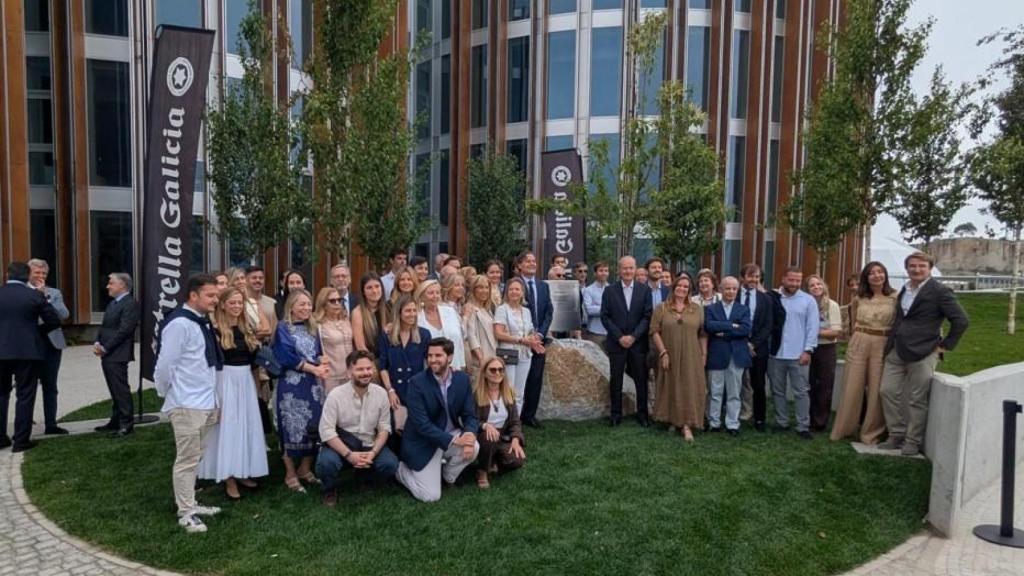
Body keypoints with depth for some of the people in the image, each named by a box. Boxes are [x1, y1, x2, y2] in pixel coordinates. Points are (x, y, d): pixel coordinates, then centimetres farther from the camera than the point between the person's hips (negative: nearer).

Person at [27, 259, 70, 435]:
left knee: (50, 387, 10)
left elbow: (64, 315, -5)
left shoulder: (54, 293, 10)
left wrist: (45, 296, -11)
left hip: (52, 343, 3)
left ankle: (51, 424, 18)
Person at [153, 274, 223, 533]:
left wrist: (212, 394, 12)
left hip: (206, 401, 9)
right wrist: (167, 394, -2)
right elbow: (165, 364, -16)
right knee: (187, 459, 2)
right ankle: (186, 513, 13)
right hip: (187, 404, -9)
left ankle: (190, 504, 30)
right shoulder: (180, 323, -18)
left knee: (195, 457, 18)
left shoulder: (203, 322, 9)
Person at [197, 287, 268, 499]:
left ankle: (242, 472, 23)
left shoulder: (248, 329, 9)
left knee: (247, 424, 11)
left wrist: (259, 347, -1)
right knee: (228, 426, -1)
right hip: (225, 380, -6)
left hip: (246, 380, 7)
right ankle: (229, 478, 6)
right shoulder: (215, 331, -11)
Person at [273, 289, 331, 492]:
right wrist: (314, 369, -13)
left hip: (313, 384, 6)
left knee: (313, 426, 9)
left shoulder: (311, 328, 14)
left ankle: (305, 469, 24)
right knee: (293, 428, -1)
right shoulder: (283, 328, -5)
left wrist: (322, 366, -9)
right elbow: (288, 358, -13)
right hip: (292, 384, -6)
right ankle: (290, 475, 11)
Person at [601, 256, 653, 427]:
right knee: (615, 380, 6)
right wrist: (619, 337, -10)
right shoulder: (610, 290, 2)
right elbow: (605, 316, -1)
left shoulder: (645, 289, 2)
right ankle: (616, 413, 17)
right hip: (616, 342, 0)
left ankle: (642, 413, 18)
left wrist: (633, 336, -11)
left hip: (638, 342, 0)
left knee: (641, 379, 5)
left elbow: (647, 316, -2)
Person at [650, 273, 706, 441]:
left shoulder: (697, 309, 5)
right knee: (671, 388, 9)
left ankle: (686, 425, 0)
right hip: (669, 356, 0)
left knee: (689, 389, -2)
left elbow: (703, 334, 6)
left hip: (691, 358, 0)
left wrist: (704, 355, 0)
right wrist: (663, 352, -11)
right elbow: (654, 331, -4)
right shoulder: (662, 308, 1)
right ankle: (673, 420, 23)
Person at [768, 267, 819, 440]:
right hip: (775, 353, 2)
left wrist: (808, 350, -8)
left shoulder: (808, 300, -1)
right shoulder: (773, 298, 2)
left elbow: (813, 327, -2)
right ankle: (781, 423, 22)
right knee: (778, 391, 11)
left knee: (801, 392, 2)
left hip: (798, 355, -2)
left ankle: (803, 426, 9)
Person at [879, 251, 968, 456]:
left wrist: (944, 345, -7)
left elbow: (961, 320, -8)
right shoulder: (904, 290, 14)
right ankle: (896, 436, 17)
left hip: (922, 353, -6)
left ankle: (913, 442, 13)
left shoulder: (939, 291, -6)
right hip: (896, 351, 6)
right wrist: (892, 342, 14)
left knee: (917, 400, 1)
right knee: (888, 391, 5)